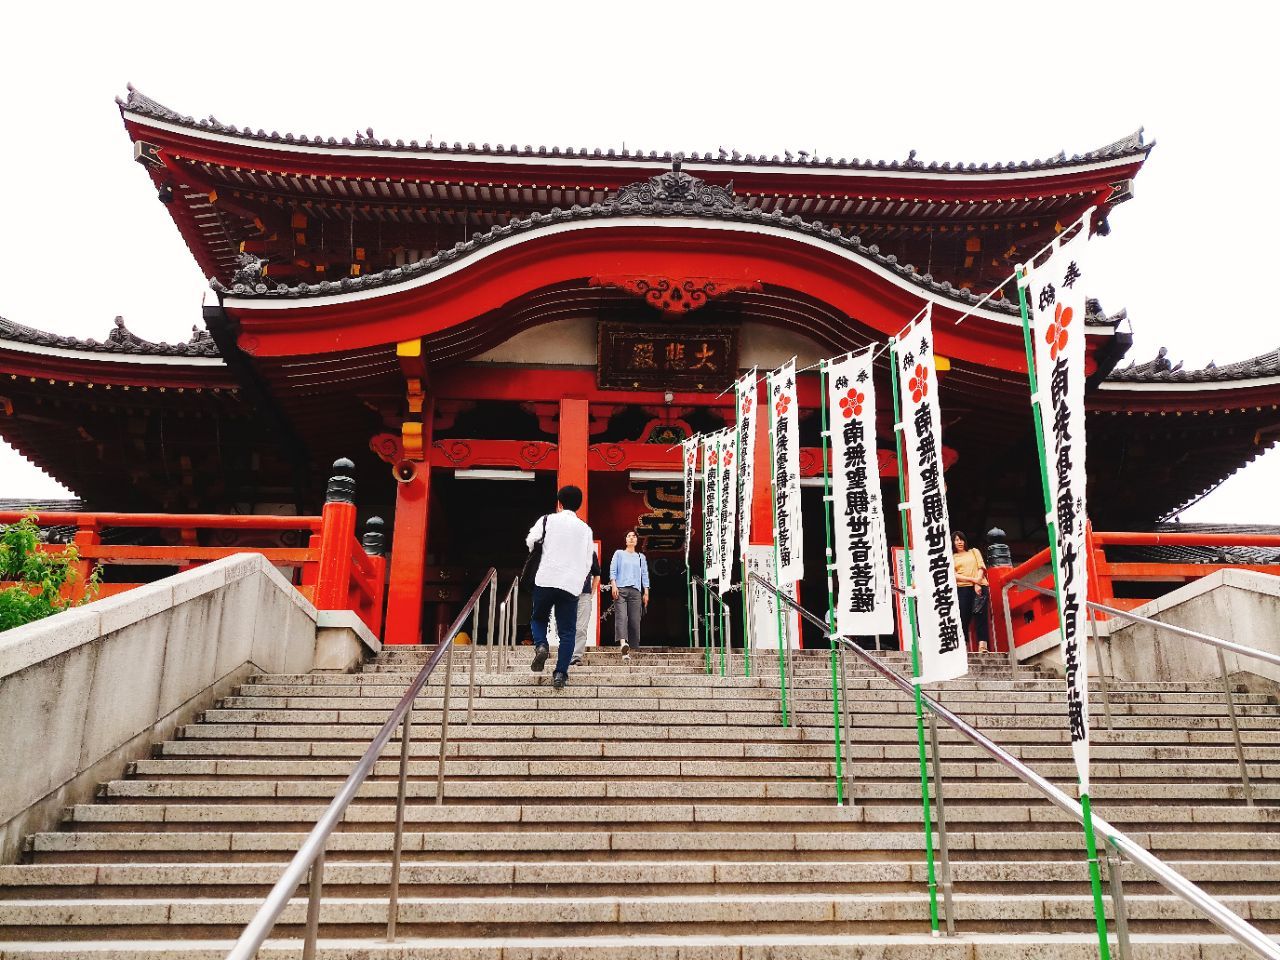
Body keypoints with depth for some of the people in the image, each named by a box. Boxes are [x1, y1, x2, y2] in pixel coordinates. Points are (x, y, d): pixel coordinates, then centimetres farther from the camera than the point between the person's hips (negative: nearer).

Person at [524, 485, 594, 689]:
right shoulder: (586, 529, 13)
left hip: (545, 580, -1)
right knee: (567, 632, 6)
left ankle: (541, 645, -7)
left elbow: (530, 541, 1)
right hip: (572, 586, 1)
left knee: (538, 618, 20)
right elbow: (588, 563, 15)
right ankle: (560, 674, -2)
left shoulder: (548, 520, 5)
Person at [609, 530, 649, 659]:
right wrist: (613, 585, -8)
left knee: (635, 620, -7)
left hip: (635, 590, 3)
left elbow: (645, 575, 17)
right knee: (621, 616, -21)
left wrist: (646, 592, 8)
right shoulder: (619, 553, 16)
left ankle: (630, 648, -4)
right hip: (621, 589, -3)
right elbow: (613, 569, 7)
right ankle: (623, 644, -38)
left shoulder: (641, 557, 22)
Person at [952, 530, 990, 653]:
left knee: (980, 614, -10)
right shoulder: (951, 558, 15)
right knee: (963, 616, -7)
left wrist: (978, 584, -8)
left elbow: (982, 567, 9)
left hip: (979, 587, 1)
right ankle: (963, 645, -6)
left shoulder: (974, 551, 20)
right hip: (962, 589, -1)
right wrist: (972, 579, -11)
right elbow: (953, 575, 1)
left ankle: (982, 644, -19)